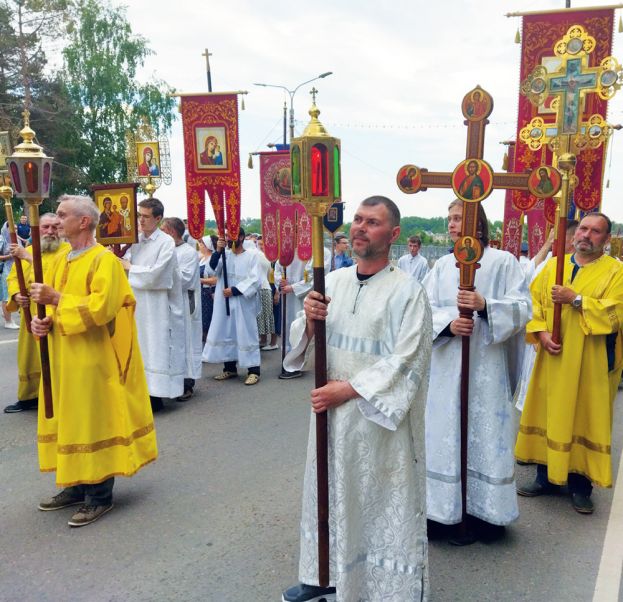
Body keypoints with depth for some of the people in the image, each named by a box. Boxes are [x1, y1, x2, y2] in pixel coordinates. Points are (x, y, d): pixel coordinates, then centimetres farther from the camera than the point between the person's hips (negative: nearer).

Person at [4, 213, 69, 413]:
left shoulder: (66, 250, -6)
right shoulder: (26, 251, 13)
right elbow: (13, 277, 12)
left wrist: (30, 257, -23)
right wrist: (16, 295, -8)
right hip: (30, 315, 6)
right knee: (29, 357, 13)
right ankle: (29, 397, 28)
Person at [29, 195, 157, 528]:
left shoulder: (104, 259, -13)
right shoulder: (61, 260, 12)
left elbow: (101, 308, -23)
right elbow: (53, 302, 17)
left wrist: (56, 298, -20)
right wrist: (43, 320, -4)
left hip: (92, 359, -8)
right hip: (62, 358, 8)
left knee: (94, 422, 0)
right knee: (68, 420, 14)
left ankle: (100, 496, 13)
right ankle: (76, 486, 28)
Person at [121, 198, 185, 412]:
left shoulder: (166, 242, -9)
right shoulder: (134, 240, 9)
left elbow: (154, 274, -16)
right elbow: (122, 267, 11)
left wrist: (129, 267, -7)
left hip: (156, 306, -6)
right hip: (136, 303, 6)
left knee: (155, 347, -1)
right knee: (140, 346, 12)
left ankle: (156, 395, 7)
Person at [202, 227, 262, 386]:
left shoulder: (252, 255, -3)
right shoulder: (225, 255, 10)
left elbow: (254, 280, -10)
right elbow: (214, 266, -8)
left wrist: (234, 290, -15)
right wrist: (218, 251, -25)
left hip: (243, 303, -5)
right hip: (224, 302, 5)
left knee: (246, 335, -4)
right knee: (225, 334, 9)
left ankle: (254, 371, 0)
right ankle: (230, 368, 19)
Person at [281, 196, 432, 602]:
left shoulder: (408, 290, -11)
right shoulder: (333, 281, 4)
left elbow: (405, 362, -16)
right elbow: (306, 342, 8)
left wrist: (347, 389, -17)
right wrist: (310, 320, -14)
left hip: (380, 419, -5)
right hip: (332, 412, 6)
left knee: (383, 503, 7)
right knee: (332, 493, 19)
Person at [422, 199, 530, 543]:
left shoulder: (503, 261, -1)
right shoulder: (442, 265, 10)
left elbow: (522, 308, -6)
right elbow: (426, 309, 4)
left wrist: (485, 305, -21)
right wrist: (448, 323, -15)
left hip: (486, 364, -3)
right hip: (447, 365, 3)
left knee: (484, 432, 4)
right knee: (449, 432, 6)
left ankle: (485, 511, 20)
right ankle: (450, 511, 20)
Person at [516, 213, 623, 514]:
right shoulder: (554, 265, 9)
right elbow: (534, 302, 5)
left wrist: (575, 299, -19)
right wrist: (541, 333, -10)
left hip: (590, 364, -3)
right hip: (553, 359, 3)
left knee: (585, 419, 4)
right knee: (549, 415, 9)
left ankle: (581, 484, 19)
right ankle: (546, 477, 23)